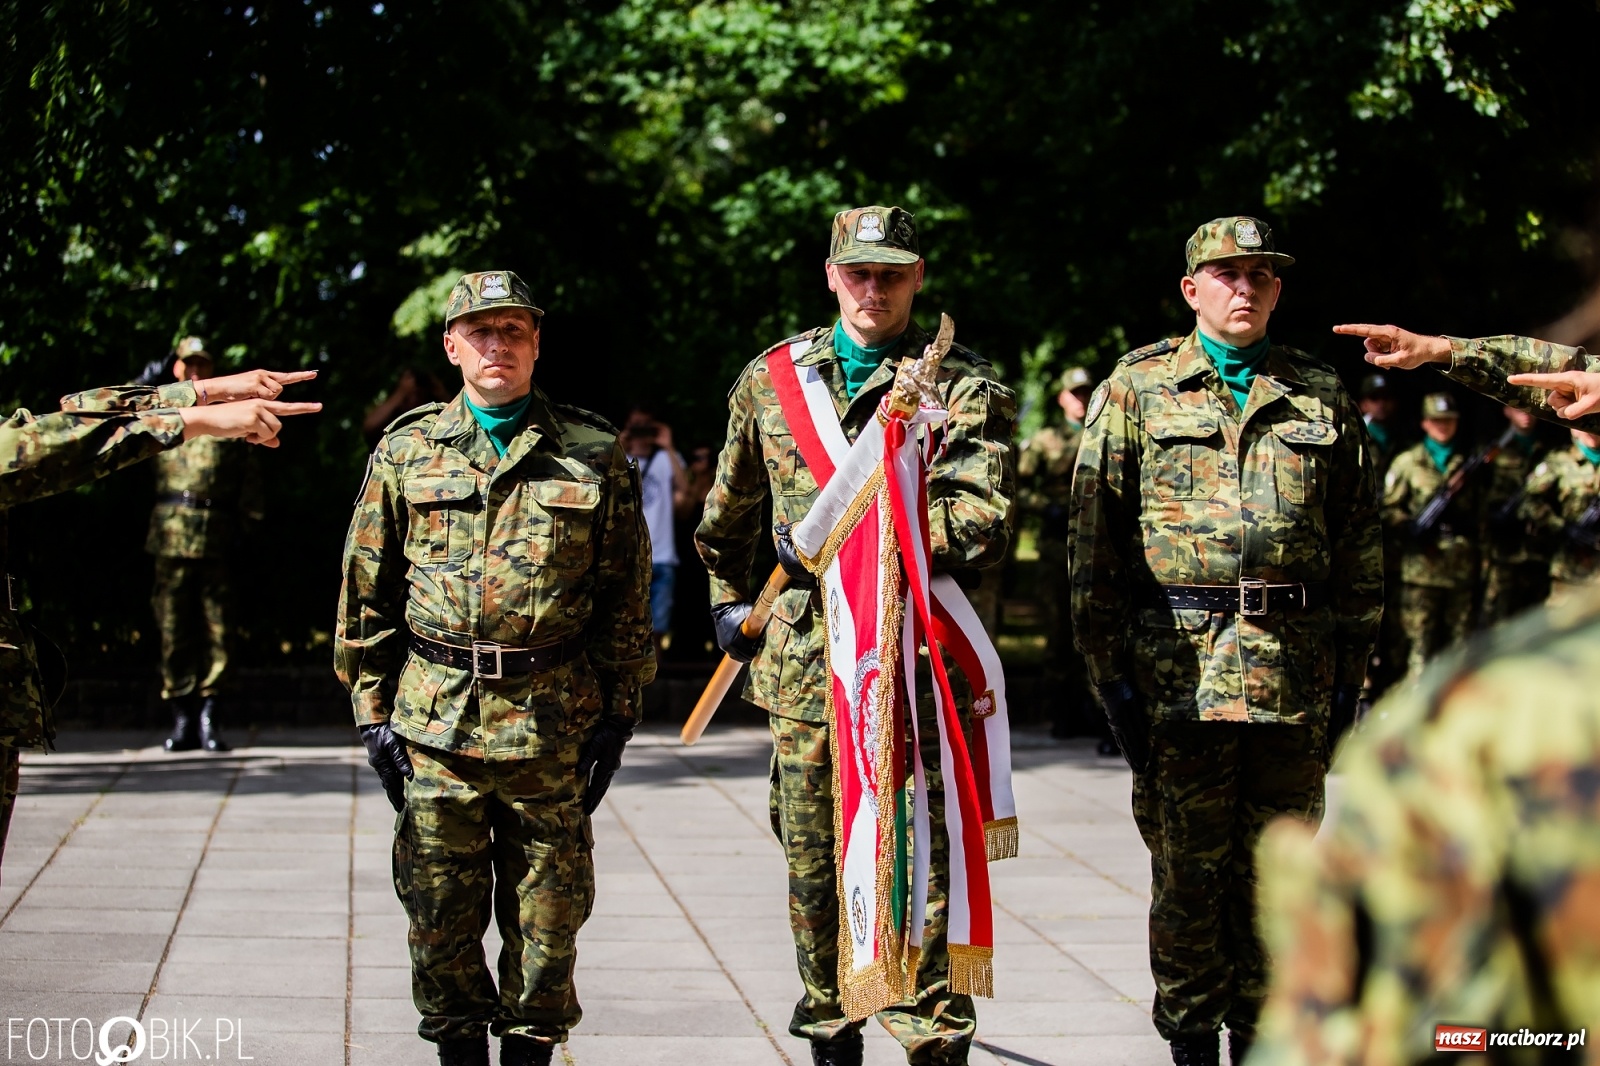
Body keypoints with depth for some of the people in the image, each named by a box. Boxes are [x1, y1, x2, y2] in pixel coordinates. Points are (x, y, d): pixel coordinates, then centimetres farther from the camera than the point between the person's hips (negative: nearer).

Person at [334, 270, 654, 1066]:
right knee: (442, 910, 6)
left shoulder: (593, 456, 5)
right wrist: (372, 708, 4)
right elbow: (367, 594, 9)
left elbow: (626, 597, 7)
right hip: (435, 722, 1)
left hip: (554, 723, -1)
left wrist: (617, 711, 2)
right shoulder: (405, 453, 7)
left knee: (547, 911, 5)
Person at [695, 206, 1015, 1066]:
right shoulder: (771, 378, 11)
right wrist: (729, 601, 28)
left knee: (925, 867, -3)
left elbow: (981, 526, -14)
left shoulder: (962, 385, -1)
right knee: (814, 867, 11)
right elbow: (731, 511, 26)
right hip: (803, 660, 4)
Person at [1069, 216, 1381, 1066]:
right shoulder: (1137, 388, 5)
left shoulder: (1321, 397, 11)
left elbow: (1359, 542, 13)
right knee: (1188, 867, 2)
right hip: (1177, 663, -2)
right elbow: (1095, 535, 3)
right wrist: (1108, 667, -3)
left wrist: (1350, 668, 9)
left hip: (1296, 665, 2)